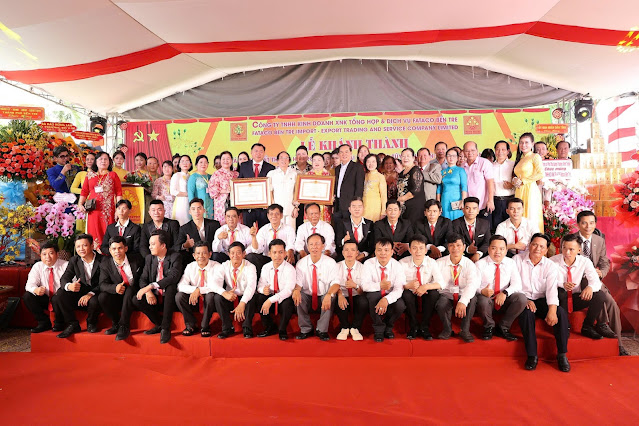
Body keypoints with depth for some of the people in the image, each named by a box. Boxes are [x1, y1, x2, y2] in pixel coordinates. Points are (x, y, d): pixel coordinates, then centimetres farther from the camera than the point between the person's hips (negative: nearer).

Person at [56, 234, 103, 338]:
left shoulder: (102, 260, -10)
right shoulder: (74, 260, 4)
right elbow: (64, 278, -5)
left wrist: (91, 294, -32)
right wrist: (69, 286, -31)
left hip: (95, 293, -4)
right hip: (80, 292, 5)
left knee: (94, 301, -35)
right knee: (61, 293, -19)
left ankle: (91, 323, -1)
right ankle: (73, 324, -8)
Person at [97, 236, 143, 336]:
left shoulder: (137, 261, -3)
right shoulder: (105, 264, -1)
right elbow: (102, 285, -11)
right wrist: (115, 287, -32)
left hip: (133, 296, -2)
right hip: (117, 298, 2)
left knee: (130, 289, -33)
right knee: (102, 297, -26)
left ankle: (124, 326, -29)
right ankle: (116, 323, -5)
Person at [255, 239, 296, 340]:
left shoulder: (290, 269, -15)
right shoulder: (266, 267, 1)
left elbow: (288, 290, -25)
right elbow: (260, 284, 2)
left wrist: (271, 300, -35)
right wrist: (263, 289, -25)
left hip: (284, 299, -4)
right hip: (270, 298, 4)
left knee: (288, 302, -36)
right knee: (258, 297, -24)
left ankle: (282, 330, -7)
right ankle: (270, 327, -3)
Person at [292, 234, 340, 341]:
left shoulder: (330, 263, -7)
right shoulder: (301, 263, -2)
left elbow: (336, 283, -15)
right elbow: (298, 283, -7)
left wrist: (329, 294, -38)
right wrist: (296, 290, -34)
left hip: (324, 299, -1)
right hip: (307, 298, 1)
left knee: (332, 295, -32)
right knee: (297, 295, -28)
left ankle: (322, 330, -15)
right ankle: (306, 329, -11)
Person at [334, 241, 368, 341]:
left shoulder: (362, 267, 0)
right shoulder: (337, 267, 2)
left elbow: (364, 291, -4)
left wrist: (355, 285, -26)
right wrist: (340, 295, -31)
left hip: (356, 297, 0)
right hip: (343, 296, 1)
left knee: (364, 301, -34)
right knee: (337, 302, -33)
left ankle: (355, 328, -8)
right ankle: (345, 328, -4)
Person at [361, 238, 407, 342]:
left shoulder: (397, 266, -11)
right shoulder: (368, 264, -12)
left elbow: (399, 289, -20)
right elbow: (364, 285, -20)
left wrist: (386, 300, -39)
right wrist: (380, 285, -40)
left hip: (390, 298, 1)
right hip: (374, 298, 0)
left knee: (400, 306, -30)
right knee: (374, 294, -33)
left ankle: (388, 327, 4)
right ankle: (378, 329, -13)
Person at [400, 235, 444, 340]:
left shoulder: (431, 263, -7)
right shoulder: (403, 263, -10)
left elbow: (441, 283, -17)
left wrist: (426, 286, -33)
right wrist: (409, 285, -36)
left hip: (426, 296, 1)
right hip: (411, 296, -1)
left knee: (434, 293, -30)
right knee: (406, 294, -33)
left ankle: (424, 327, -13)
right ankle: (413, 327, -12)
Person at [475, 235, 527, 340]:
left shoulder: (510, 263, 5)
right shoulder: (480, 264, -4)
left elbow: (517, 284, -4)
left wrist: (505, 293, -24)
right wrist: (481, 291, -35)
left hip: (504, 300, 3)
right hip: (487, 300, -3)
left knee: (522, 298, -24)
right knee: (482, 300, -37)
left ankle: (503, 327, -4)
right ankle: (489, 327, -3)